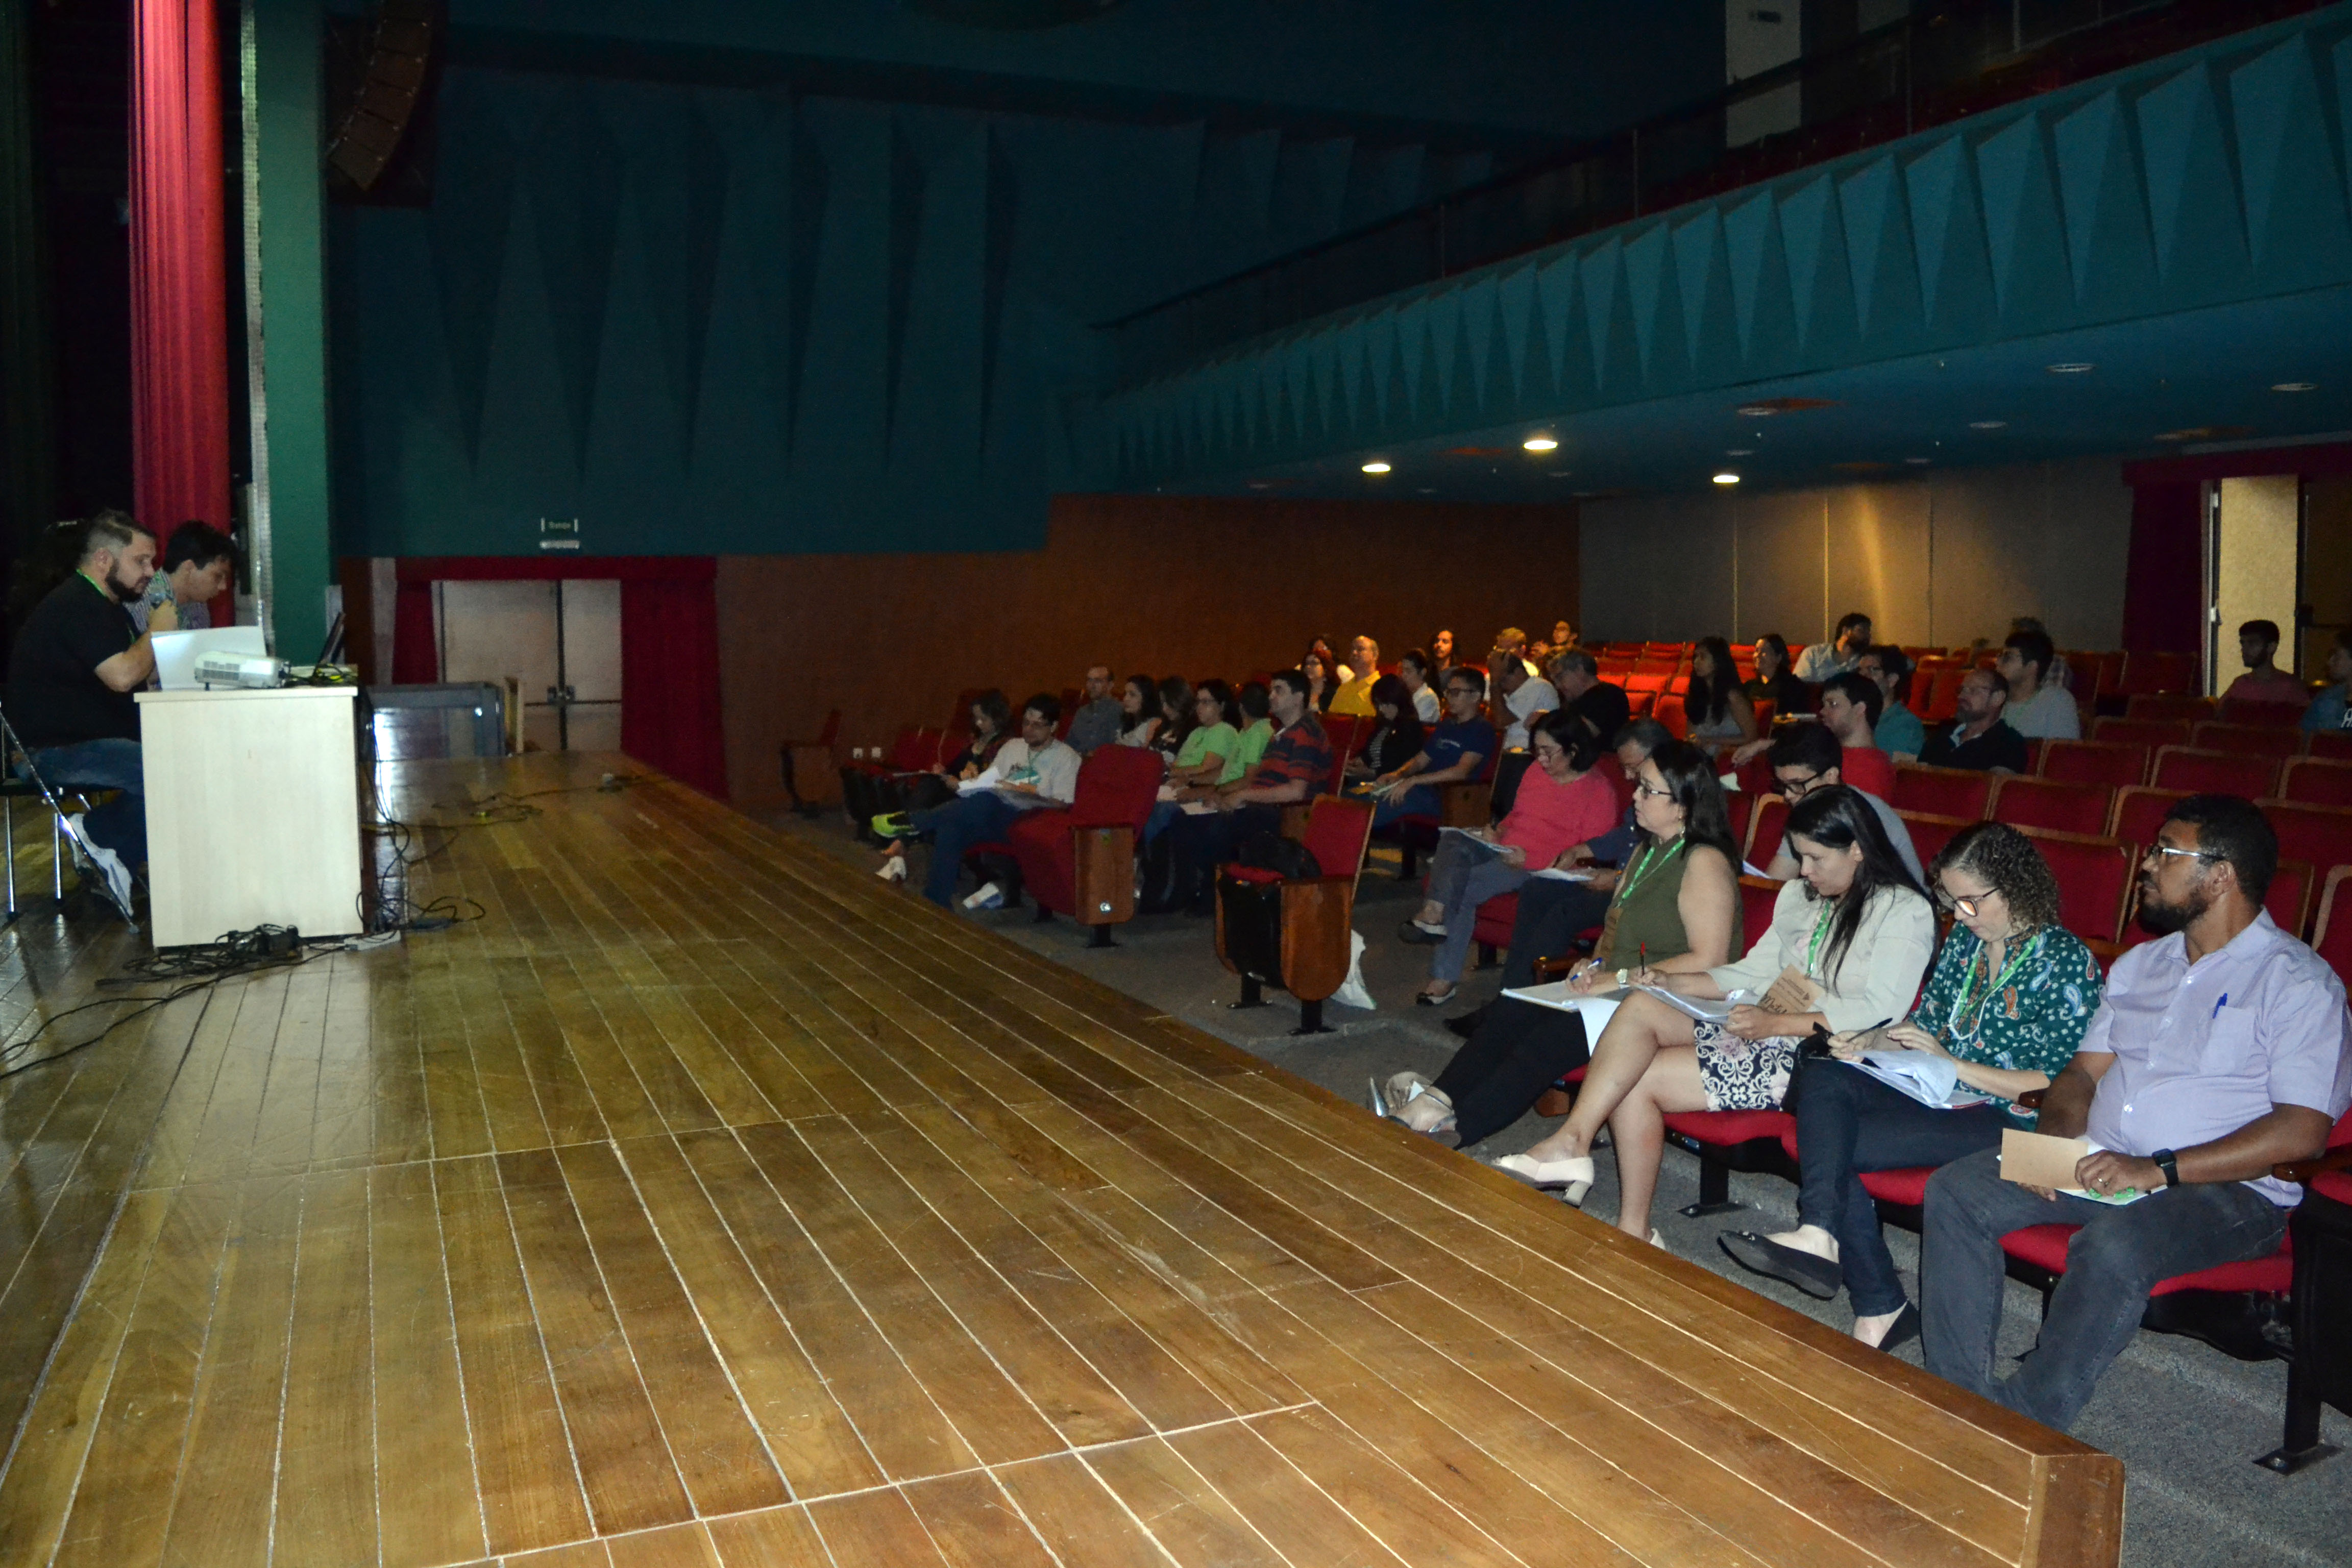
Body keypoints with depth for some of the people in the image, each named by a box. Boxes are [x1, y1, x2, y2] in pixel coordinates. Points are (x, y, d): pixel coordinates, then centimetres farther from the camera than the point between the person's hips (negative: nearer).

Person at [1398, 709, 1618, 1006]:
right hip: (1504, 852, 7)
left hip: (1542, 869, -7)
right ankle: (1435, 915, -43)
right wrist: (1497, 832, 6)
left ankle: (1444, 978, -22)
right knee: (1452, 842, -23)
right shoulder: (1536, 772, 17)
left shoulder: (1598, 791, -5)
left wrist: (1530, 858, -20)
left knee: (1464, 888, -26)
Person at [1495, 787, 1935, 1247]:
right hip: (1761, 1033, 8)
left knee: (1638, 1078, -20)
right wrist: (1672, 982, 4)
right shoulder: (1800, 895, 20)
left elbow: (1879, 1013, -16)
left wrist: (1775, 1023, -24)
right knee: (1641, 1007, -18)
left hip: (1817, 1055, -8)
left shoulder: (1904, 912, -6)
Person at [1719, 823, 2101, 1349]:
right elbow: (1927, 1021, 19)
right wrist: (1871, 1041, -1)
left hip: (2006, 1120, -8)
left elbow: (2055, 1087, -14)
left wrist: (1952, 1064, -18)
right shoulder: (1965, 939, 12)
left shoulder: (2067, 964, -9)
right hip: (1940, 1092, 8)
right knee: (1821, 1080, -20)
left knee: (1834, 1145, -24)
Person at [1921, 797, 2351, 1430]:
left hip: (2228, 1188, -7)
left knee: (2113, 1247, -37)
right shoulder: (2139, 964, 18)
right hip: (2100, 1164, 7)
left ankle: (2020, 1422, -24)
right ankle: (1959, 1399, -14)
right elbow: (2084, 1071, 18)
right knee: (1955, 1192, -13)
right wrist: (2053, 1141, -5)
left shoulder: (2296, 982, -7)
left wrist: (2158, 1170, -23)